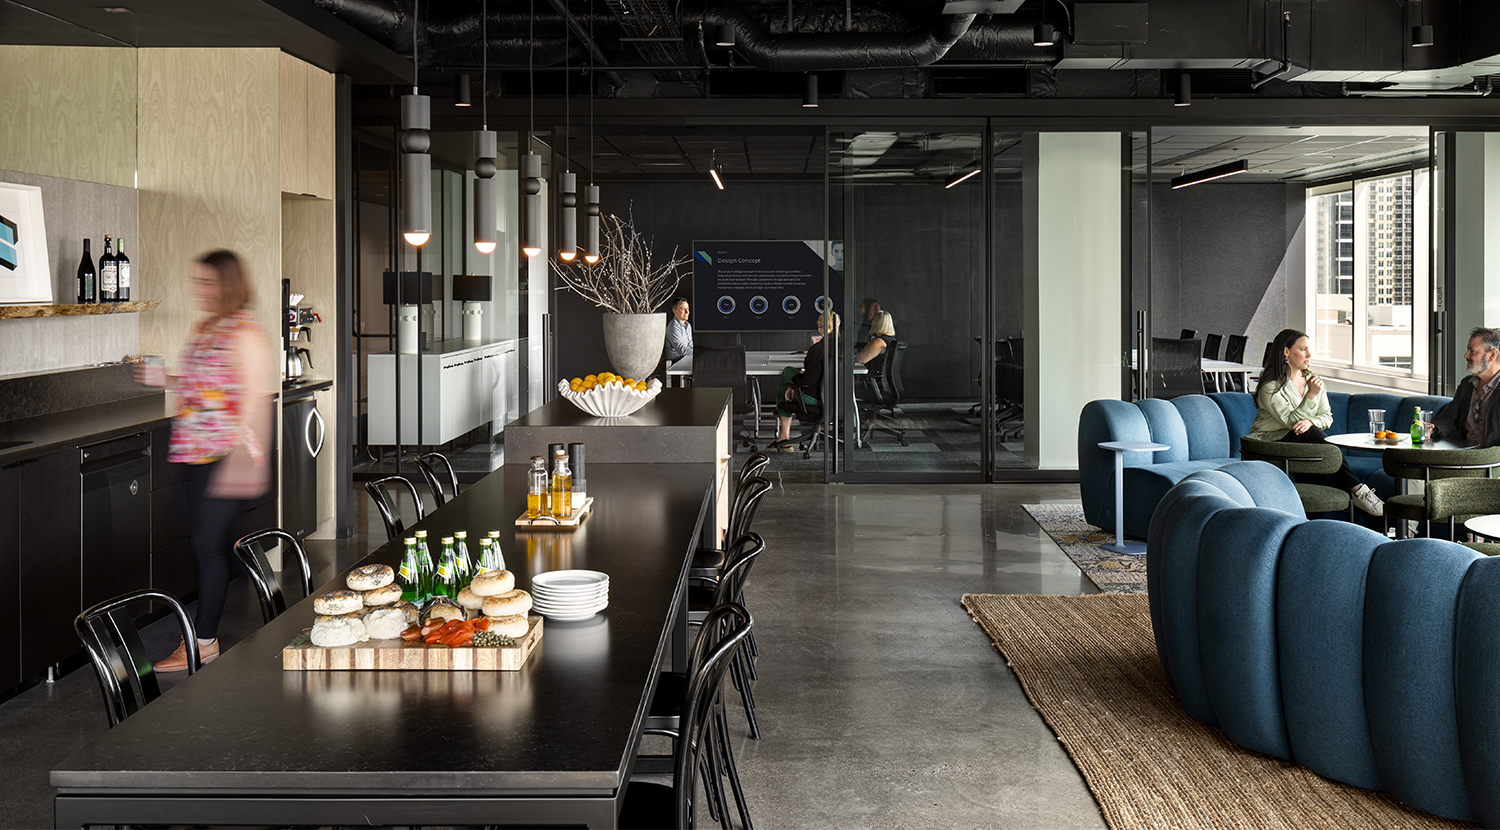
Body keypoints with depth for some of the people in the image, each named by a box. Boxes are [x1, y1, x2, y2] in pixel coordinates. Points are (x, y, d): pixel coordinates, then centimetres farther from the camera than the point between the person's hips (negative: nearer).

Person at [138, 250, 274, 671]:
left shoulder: (245, 334, -12)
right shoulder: (203, 330, 15)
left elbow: (255, 400, -17)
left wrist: (244, 459, -22)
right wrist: (165, 379, 12)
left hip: (226, 457, -8)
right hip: (196, 455, 8)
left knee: (209, 544, -5)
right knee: (208, 544, 12)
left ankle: (204, 640, 2)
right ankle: (207, 632, 19)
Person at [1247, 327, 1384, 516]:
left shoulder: (1313, 380, 11)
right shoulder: (1270, 387, -12)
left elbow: (1327, 417, 6)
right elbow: (1291, 421, -18)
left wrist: (1310, 421, -17)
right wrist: (1311, 396, -24)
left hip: (1305, 443, 5)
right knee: (1311, 433, -33)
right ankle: (1357, 490, -38)